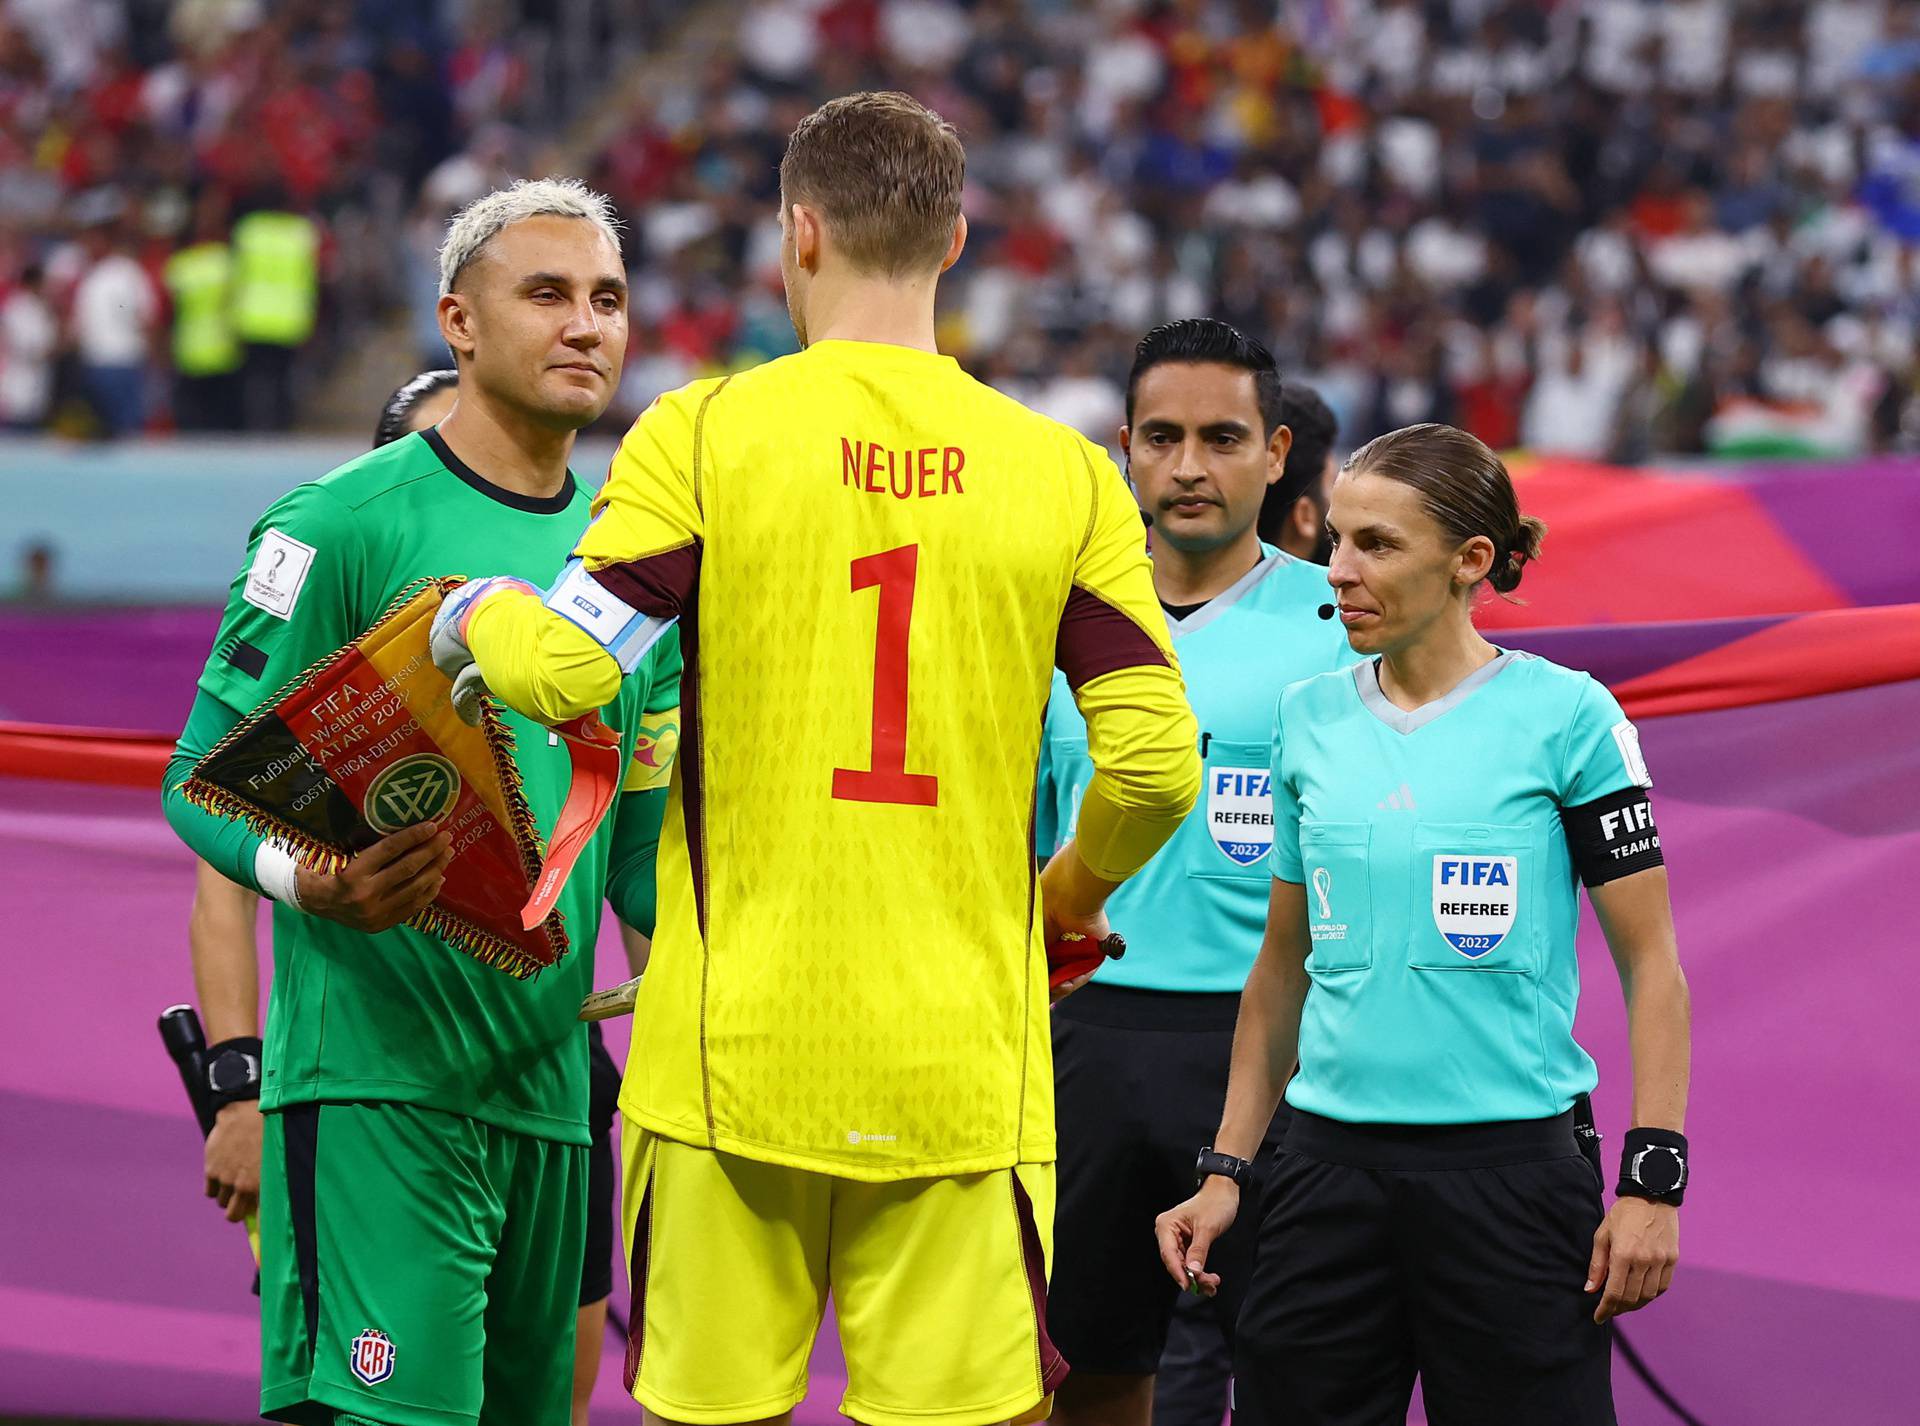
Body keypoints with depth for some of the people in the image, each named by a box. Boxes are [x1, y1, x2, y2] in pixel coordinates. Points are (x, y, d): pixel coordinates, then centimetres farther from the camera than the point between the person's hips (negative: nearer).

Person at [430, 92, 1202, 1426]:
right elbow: (1158, 762, 0)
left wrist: (472, 614, 12)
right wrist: (1074, 894, 20)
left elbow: (564, 670, -11)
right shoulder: (1064, 474, 3)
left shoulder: (705, 432, -3)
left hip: (735, 1059, -1)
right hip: (961, 1076, 1)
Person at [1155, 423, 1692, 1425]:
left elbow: (1651, 965, -2)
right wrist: (1225, 1169, 14)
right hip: (1331, 1168, 4)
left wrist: (1652, 1181, -10)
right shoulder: (1309, 720, 9)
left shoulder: (1565, 716, -4)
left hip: (1515, 1165, -4)